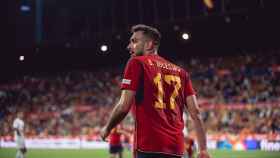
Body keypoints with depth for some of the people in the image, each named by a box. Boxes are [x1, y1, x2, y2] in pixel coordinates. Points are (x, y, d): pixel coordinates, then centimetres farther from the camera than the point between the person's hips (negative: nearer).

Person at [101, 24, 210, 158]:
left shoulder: (137, 63, 1)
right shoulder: (180, 72, 17)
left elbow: (124, 106, -6)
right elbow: (195, 112, 10)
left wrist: (107, 129, 10)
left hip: (149, 146, -6)